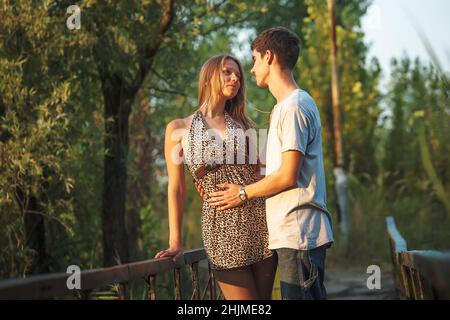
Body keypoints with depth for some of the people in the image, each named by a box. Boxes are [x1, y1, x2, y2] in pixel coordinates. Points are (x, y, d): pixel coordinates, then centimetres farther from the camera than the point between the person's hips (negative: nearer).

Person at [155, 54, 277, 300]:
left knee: (263, 297, 5)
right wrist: (175, 242, 0)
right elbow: (176, 189, 4)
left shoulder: (243, 125, 16)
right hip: (222, 226, -3)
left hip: (260, 221, 4)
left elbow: (259, 170, 14)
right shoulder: (179, 129, 6)